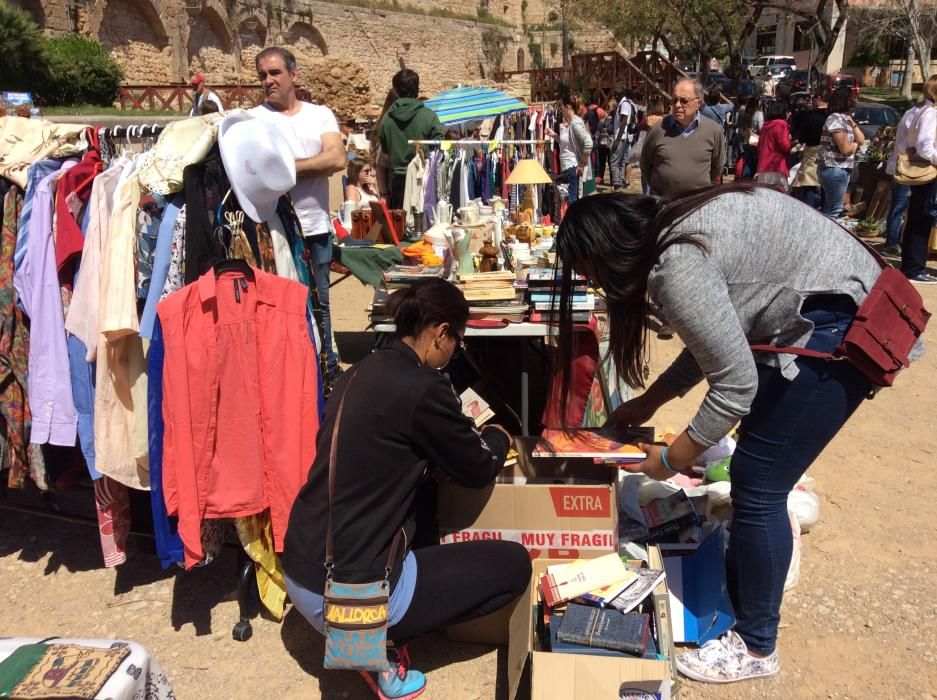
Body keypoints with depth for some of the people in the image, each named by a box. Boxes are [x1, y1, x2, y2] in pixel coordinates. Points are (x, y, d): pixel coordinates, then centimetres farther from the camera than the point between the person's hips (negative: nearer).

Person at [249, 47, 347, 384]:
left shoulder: (320, 114, 7)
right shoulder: (254, 119, 0)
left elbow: (338, 159, -8)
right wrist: (312, 166, -16)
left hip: (317, 228, 3)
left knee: (319, 302, 15)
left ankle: (328, 366, 29)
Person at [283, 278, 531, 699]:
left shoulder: (363, 372, 6)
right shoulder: (422, 389, -18)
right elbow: (477, 473, -2)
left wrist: (472, 439, 22)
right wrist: (497, 438, 19)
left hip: (299, 572, 9)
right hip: (346, 593, -8)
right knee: (514, 564, 4)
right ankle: (376, 639, 3)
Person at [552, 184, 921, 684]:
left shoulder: (676, 266, -23)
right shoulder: (671, 231, 7)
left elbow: (735, 385, -18)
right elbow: (714, 343, 18)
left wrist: (670, 461, -5)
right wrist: (648, 402, 21)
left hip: (842, 329, -10)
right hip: (831, 315, 10)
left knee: (757, 487, -3)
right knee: (753, 476, 16)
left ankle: (756, 648, 14)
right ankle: (739, 592, 35)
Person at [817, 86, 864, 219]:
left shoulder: (845, 118, 14)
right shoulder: (835, 119, -15)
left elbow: (861, 140, 11)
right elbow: (845, 149, -18)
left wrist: (851, 122, 2)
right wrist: (855, 145, 3)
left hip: (843, 169, 10)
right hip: (834, 170, -10)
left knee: (830, 208, 16)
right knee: (834, 211, -6)